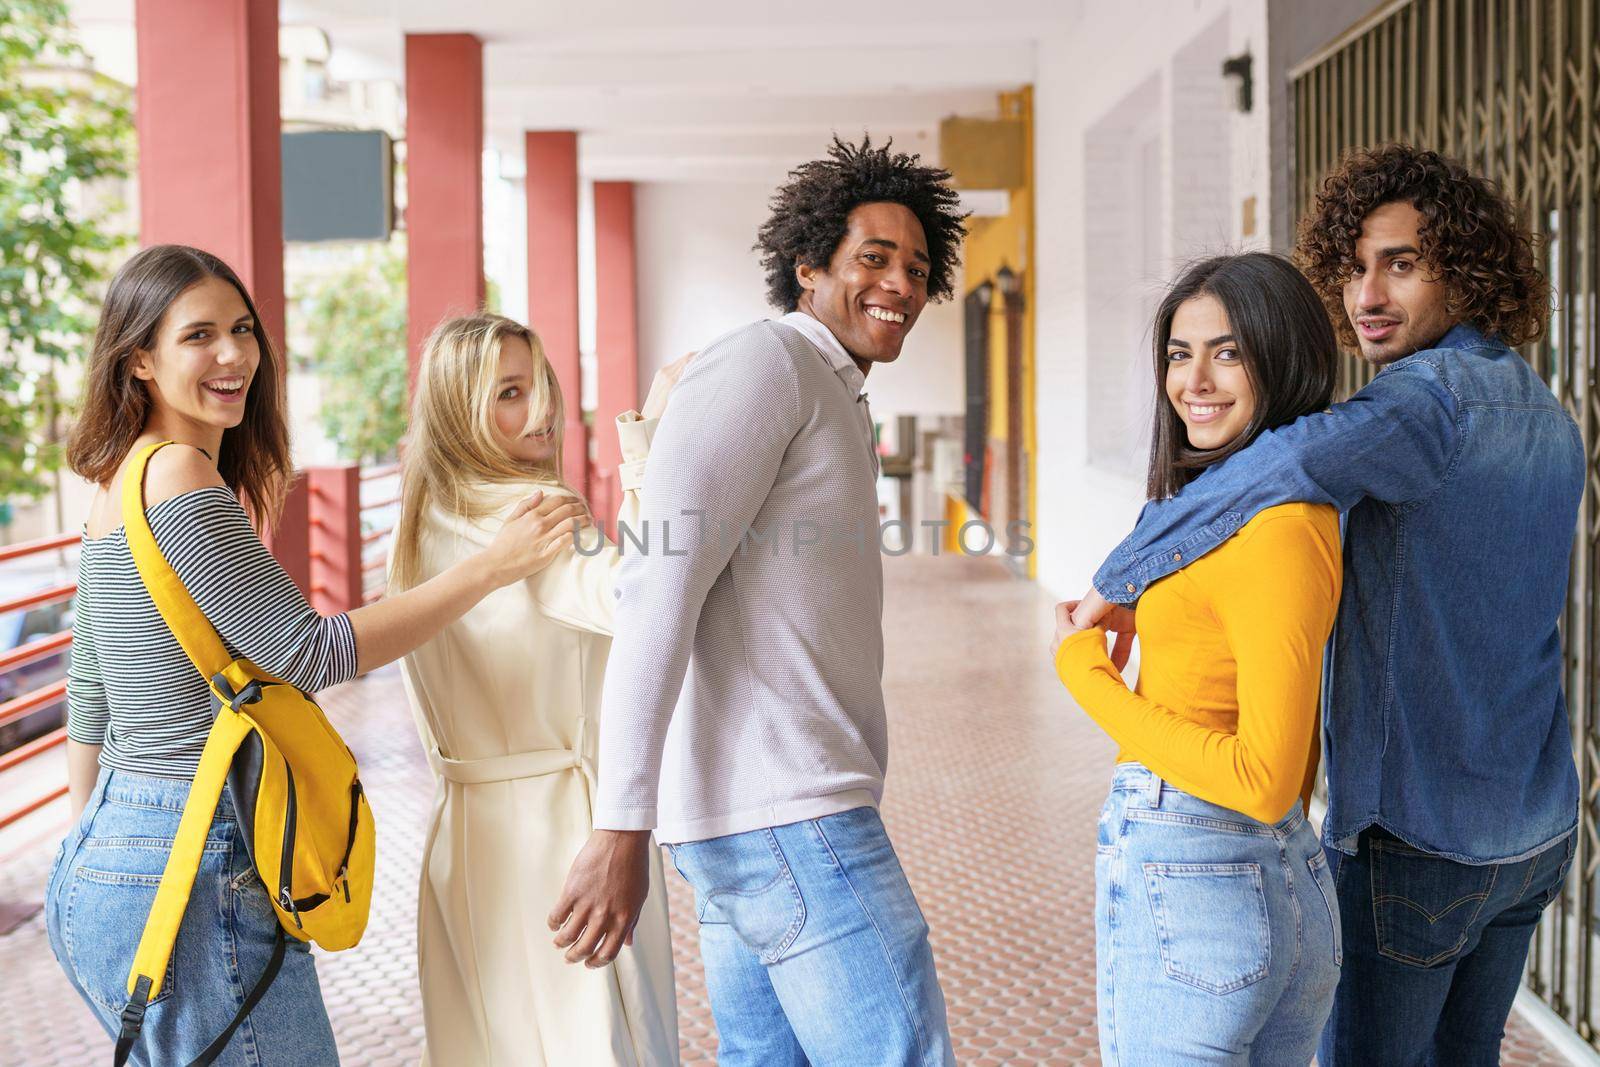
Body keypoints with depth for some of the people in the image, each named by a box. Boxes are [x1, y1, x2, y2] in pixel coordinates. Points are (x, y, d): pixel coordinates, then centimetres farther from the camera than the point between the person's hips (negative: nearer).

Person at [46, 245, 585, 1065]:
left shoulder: (120, 483, 12)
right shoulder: (179, 481, -17)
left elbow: (88, 694, 19)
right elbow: (307, 651, -16)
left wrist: (91, 859, 27)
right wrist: (490, 566, -13)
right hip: (190, 879, -10)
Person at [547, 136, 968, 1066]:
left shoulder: (835, 403, 24)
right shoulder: (764, 363, -7)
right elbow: (660, 588, -18)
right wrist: (623, 829, -23)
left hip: (756, 815, 10)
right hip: (786, 814, -10)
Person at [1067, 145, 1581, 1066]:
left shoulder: (1435, 394, -21)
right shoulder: (1551, 420, 7)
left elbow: (1305, 457, -42)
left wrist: (1120, 578, -30)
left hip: (1416, 834, -8)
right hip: (1535, 828, 8)